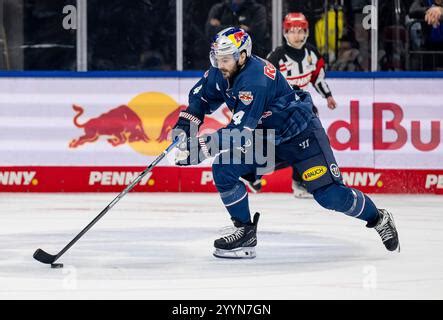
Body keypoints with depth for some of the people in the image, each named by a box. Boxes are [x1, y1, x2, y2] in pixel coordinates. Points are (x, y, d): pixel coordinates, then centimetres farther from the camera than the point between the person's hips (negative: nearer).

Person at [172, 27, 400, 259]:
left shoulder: (256, 79, -34)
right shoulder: (221, 73, -8)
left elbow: (241, 130, -38)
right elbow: (201, 96, 9)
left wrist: (203, 146, -41)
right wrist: (184, 125, -8)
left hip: (300, 134, -8)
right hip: (262, 135, 8)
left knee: (329, 194, -13)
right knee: (223, 170, -10)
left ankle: (378, 219, 12)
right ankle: (245, 233, 0)